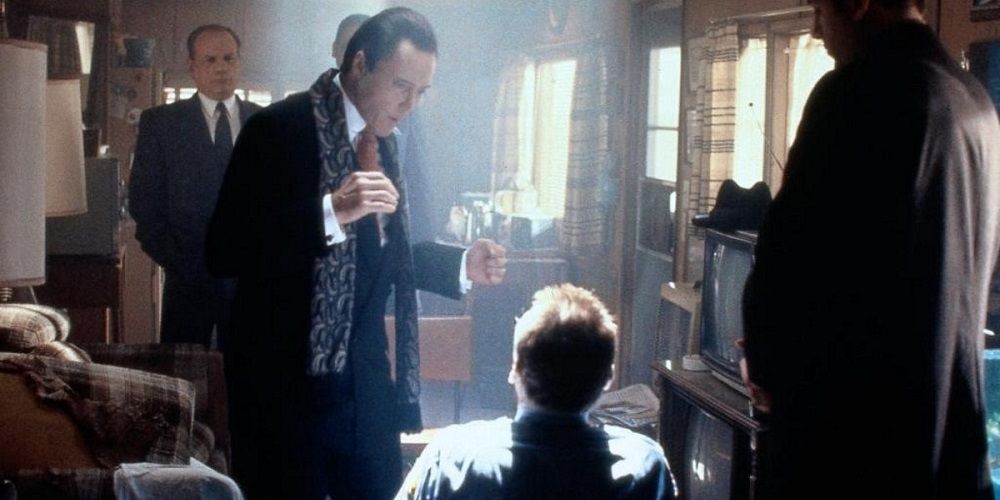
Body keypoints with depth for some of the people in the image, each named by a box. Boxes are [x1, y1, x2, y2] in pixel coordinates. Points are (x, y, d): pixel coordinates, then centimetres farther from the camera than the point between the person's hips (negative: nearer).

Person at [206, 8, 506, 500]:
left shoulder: (383, 142, 9)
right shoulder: (279, 128, -13)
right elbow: (225, 250, -20)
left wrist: (462, 263, 5)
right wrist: (332, 210, -29)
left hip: (364, 380, 7)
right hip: (285, 381, -6)